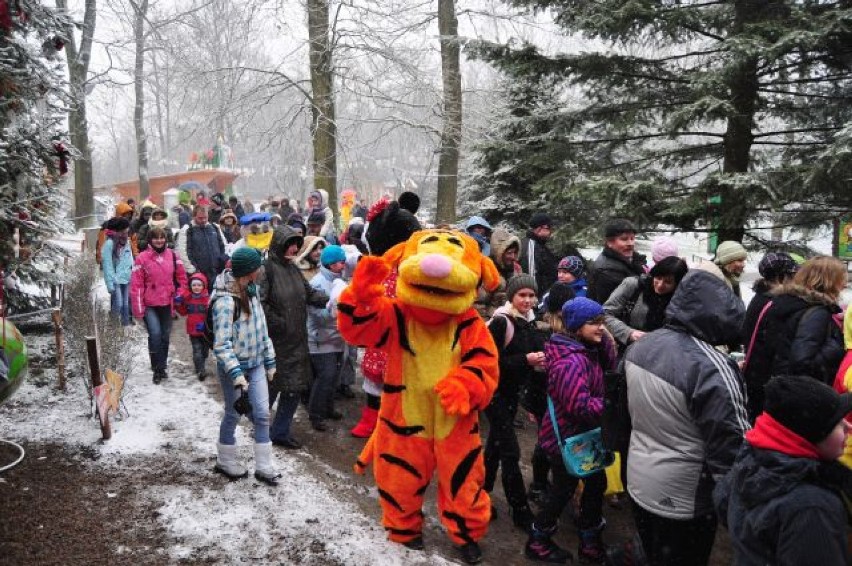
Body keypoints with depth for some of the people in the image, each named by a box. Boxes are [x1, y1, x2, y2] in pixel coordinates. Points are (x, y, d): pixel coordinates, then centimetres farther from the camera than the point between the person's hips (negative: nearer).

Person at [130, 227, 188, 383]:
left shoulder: (172, 256, 2)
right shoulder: (142, 258, -8)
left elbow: (181, 277, 12)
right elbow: (136, 285, -8)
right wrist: (138, 308, -10)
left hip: (167, 304, 4)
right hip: (149, 305, -4)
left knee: (165, 336, 13)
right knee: (155, 334, -17)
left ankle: (162, 367, 29)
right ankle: (157, 368, -2)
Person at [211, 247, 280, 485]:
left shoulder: (251, 292, 3)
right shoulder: (225, 301, -22)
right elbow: (222, 344, -23)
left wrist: (269, 360, 14)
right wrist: (237, 374, -26)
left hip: (256, 365, 7)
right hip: (234, 367, -7)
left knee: (262, 414, 6)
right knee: (233, 414, 10)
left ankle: (264, 466, 18)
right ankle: (225, 461, 33)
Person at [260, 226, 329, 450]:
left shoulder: (292, 268, 11)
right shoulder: (267, 268, -14)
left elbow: (310, 294, 12)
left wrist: (330, 300, -3)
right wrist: (277, 323, -16)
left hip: (296, 341, 7)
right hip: (275, 341, -7)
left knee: (294, 388, 11)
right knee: (271, 386, 4)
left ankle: (281, 432, 25)